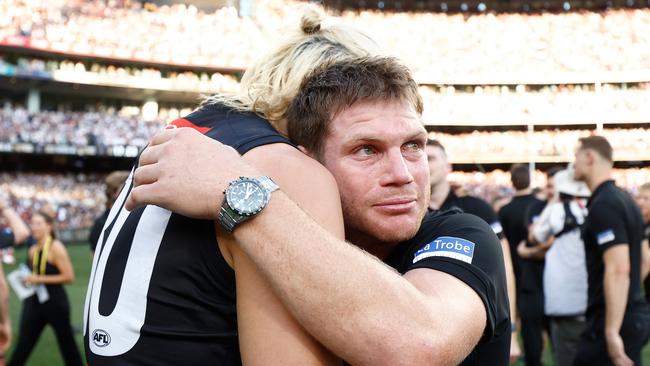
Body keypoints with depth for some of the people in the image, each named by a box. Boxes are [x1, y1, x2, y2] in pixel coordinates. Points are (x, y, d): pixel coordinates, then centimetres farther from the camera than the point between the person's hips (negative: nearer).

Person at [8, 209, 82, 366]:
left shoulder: (56, 247, -13)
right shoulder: (33, 250, 7)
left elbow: (69, 276, -19)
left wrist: (40, 279, -20)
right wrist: (28, 280, 3)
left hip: (55, 302, -6)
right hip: (35, 302, 6)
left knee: (67, 343, 7)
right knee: (23, 345, 7)